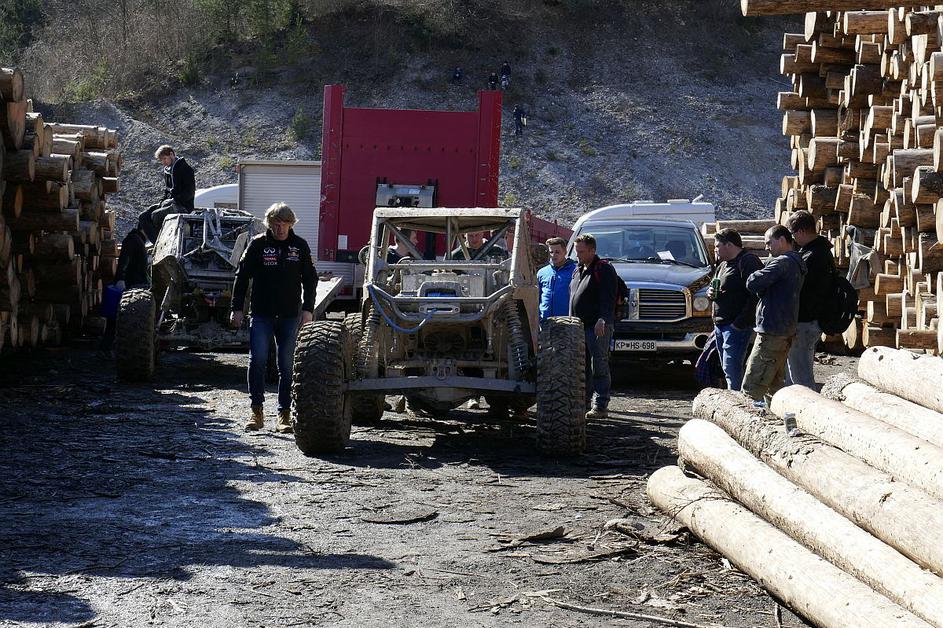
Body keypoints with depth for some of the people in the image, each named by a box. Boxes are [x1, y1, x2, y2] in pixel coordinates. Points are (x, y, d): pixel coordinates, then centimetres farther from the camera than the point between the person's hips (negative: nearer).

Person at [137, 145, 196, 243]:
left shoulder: (185, 169, -9)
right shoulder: (167, 170, 16)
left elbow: (190, 192, -15)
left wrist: (174, 200, -18)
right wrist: (163, 202, 4)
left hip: (183, 206, -9)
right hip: (169, 203, 9)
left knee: (156, 215, -28)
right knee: (143, 217, -4)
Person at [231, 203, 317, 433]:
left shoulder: (300, 246, 6)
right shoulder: (258, 244, 1)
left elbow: (310, 280, 12)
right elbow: (242, 276, 4)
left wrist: (308, 309, 2)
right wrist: (237, 308, 0)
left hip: (290, 316, 1)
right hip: (261, 314, -1)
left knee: (287, 366, 3)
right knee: (257, 360, -8)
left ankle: (284, 414, 9)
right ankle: (256, 411, 1)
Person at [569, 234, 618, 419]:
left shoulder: (604, 270, -6)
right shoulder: (577, 271, 21)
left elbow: (608, 299, -15)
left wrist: (602, 319, -26)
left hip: (598, 327, -8)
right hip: (579, 327, 8)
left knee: (599, 367, -8)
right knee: (583, 368, 10)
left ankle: (601, 406, -8)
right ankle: (584, 402, 17)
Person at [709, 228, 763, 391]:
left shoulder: (747, 262, -10)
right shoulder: (723, 265, 21)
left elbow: (755, 295, -19)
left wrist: (740, 323, -21)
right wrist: (711, 294, 8)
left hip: (737, 326, -10)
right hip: (720, 324, 10)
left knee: (731, 368, -14)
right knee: (728, 369, 10)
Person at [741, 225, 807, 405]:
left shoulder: (783, 262, -15)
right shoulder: (797, 264, 18)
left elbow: (753, 283, -21)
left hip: (771, 333, -10)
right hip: (786, 332, 10)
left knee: (752, 389, -11)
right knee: (775, 385, 13)